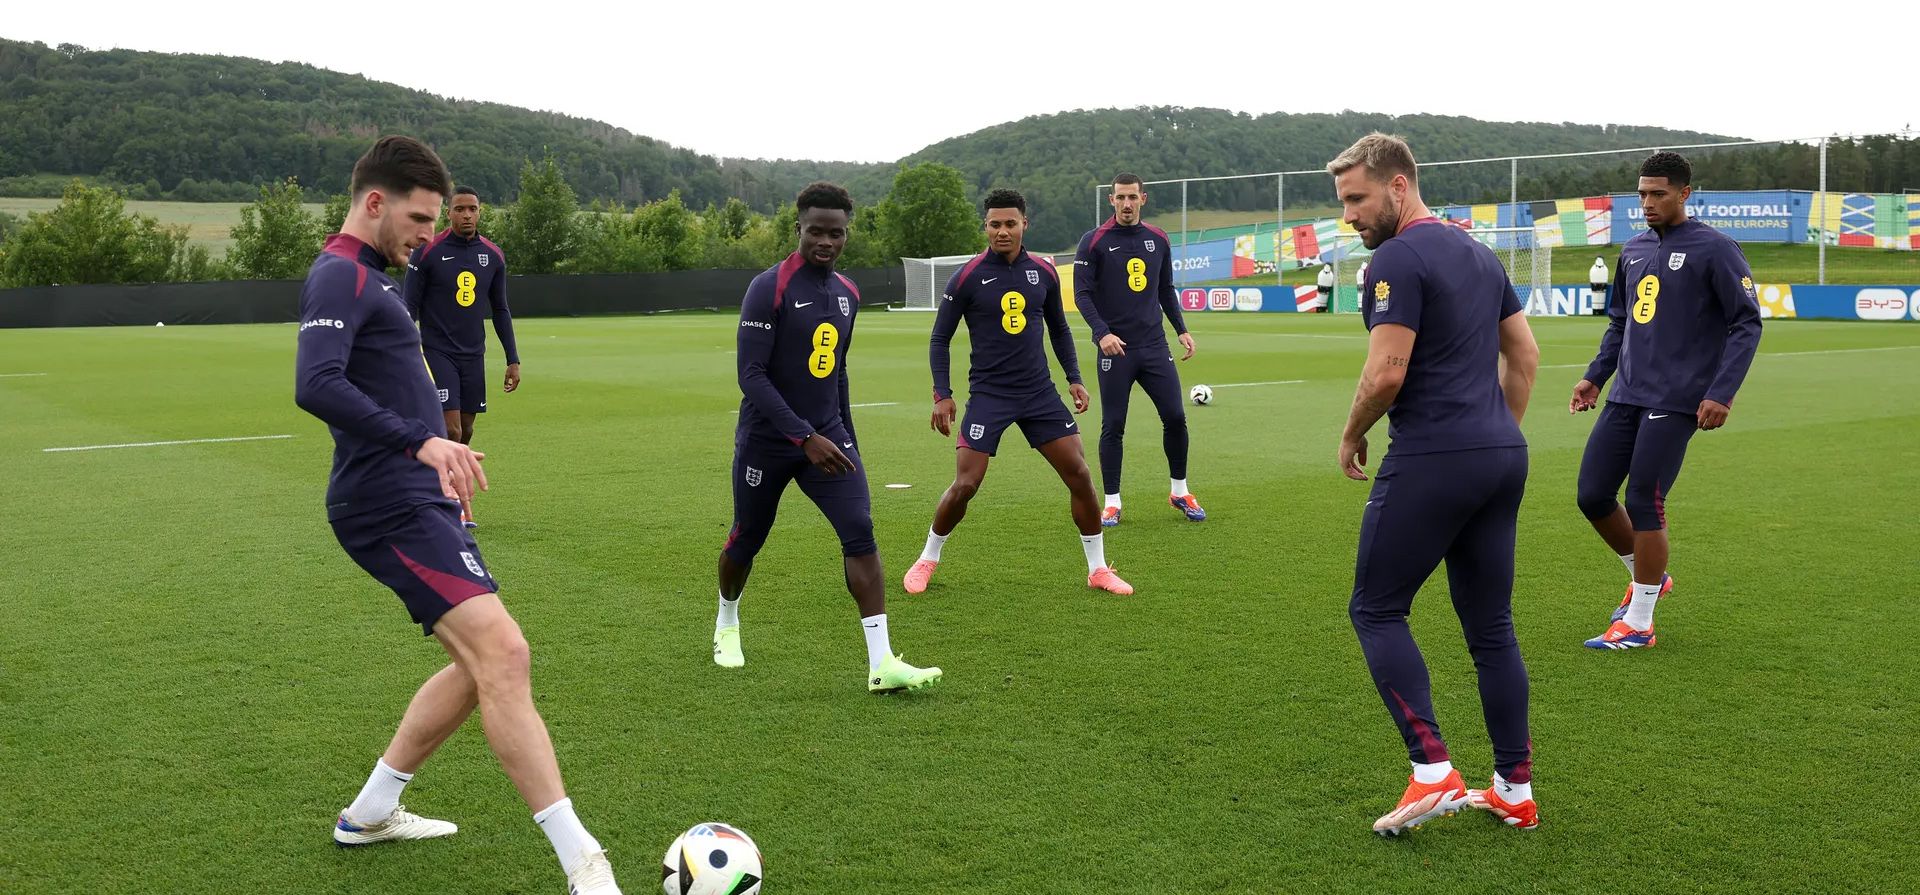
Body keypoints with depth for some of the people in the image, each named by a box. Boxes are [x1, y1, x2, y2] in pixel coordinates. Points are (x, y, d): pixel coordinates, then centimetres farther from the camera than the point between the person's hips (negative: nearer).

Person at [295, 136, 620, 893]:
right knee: (503, 652, -19)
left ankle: (370, 812, 28)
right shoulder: (339, 277, -12)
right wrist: (422, 442, -35)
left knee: (482, 663, 16)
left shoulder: (366, 277, 21)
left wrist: (436, 449, 33)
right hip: (393, 504, -11)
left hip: (414, 499, 11)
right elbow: (315, 385, -28)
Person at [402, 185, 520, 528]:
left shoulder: (493, 255, 6)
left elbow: (500, 310, 14)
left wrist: (513, 359, 11)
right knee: (450, 430, -12)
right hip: (437, 353, -5)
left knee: (465, 432, 7)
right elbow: (408, 306, -5)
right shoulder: (427, 252, -7)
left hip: (474, 356, 5)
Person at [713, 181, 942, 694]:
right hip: (766, 443, -4)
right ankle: (727, 624, 44)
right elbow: (752, 376, -20)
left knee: (861, 532, -13)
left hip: (827, 438, 4)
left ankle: (881, 664, -17)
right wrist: (805, 437, -27)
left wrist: (846, 442, 20)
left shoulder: (847, 294, 7)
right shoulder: (769, 288, -14)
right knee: (747, 540, 12)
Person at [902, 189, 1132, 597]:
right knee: (965, 485, -10)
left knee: (1080, 475, -2)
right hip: (988, 394, -3)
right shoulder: (967, 277, -6)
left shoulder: (1043, 272, 4)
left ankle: (1098, 570, 13)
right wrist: (942, 394, -7)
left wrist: (1074, 377, 9)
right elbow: (939, 338, 0)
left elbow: (1058, 329, 18)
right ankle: (927, 561, 15)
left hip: (1040, 392, 3)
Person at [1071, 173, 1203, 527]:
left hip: (1154, 346, 4)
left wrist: (1182, 329, 12)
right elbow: (1082, 293, -6)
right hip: (1115, 349, -4)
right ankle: (1112, 502, 11)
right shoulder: (1094, 241, -3)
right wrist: (1102, 332, -18)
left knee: (1175, 417, 1)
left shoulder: (1158, 239, 10)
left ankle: (1180, 492, 19)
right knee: (1113, 426, 0)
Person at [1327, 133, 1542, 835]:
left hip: (1431, 461, -8)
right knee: (1491, 625, 12)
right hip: (1501, 457, 9)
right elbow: (1524, 355, 20)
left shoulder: (1399, 258, -11)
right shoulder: (1478, 253, 16)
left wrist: (1352, 437, -2)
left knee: (1376, 610, 3)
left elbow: (1386, 371, -18)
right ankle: (1515, 789, 17)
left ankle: (1433, 771, -5)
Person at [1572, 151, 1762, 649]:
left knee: (1644, 504, -7)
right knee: (1592, 495, 4)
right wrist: (1595, 376, 14)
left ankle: (1637, 624, 5)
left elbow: (1747, 323, -7)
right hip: (1625, 398, 7)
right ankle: (1647, 579, 29)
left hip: (1674, 403, -7)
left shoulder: (1714, 249, -5)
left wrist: (1721, 393, -15)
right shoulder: (1633, 250, 14)